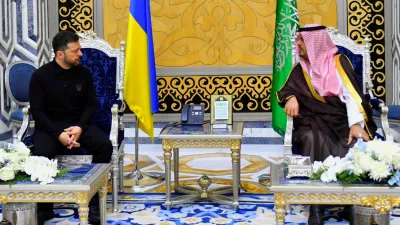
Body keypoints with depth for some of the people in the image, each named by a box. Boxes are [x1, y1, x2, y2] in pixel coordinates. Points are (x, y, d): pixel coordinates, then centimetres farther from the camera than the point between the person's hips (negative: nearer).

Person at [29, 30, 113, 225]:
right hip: (50, 127, -2)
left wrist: (80, 127, -15)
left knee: (105, 145, -26)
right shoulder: (40, 75, -6)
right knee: (41, 154, -34)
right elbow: (37, 111, -9)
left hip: (78, 124, 3)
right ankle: (44, 207, -11)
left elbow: (91, 105, 5)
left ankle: (94, 202, -13)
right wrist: (58, 134, -23)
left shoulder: (84, 73, 3)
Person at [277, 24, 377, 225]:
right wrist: (290, 98, -14)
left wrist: (356, 123, -26)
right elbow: (285, 90, 12)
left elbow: (351, 94, -10)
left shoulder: (339, 61, 1)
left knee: (355, 144, -34)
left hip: (341, 118, -1)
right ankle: (316, 206, -33)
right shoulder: (300, 69, 14)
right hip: (314, 120, 2)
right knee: (312, 139, -33)